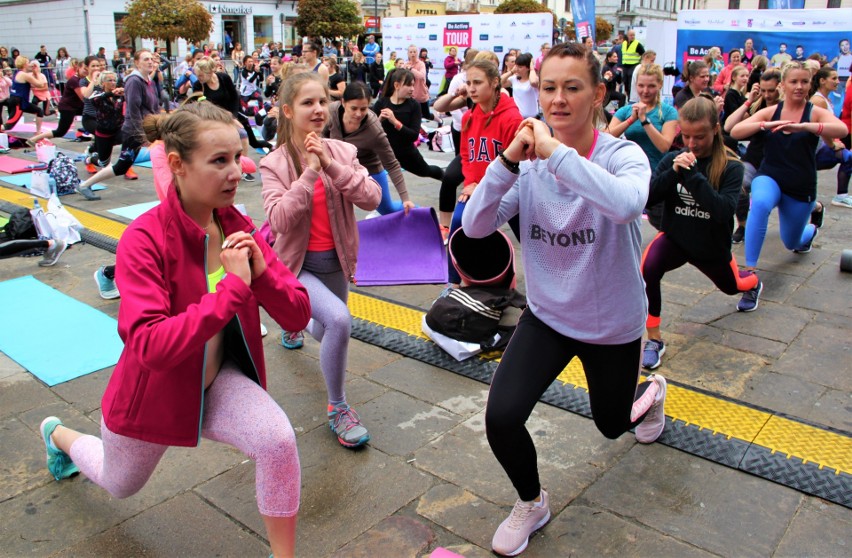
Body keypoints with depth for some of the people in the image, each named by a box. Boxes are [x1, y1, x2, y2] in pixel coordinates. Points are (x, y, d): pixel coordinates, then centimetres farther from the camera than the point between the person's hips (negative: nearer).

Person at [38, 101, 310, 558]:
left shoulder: (237, 227, -13)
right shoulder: (145, 239, -28)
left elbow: (298, 315, -13)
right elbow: (148, 346, -37)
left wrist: (261, 272, -32)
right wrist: (233, 287, -39)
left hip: (219, 380, 3)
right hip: (154, 391, -2)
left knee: (278, 439, -27)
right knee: (120, 485, 28)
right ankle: (59, 433, 60)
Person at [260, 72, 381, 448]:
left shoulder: (343, 152, -6)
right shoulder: (275, 163, -13)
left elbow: (371, 199, -17)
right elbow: (279, 220, -25)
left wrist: (333, 167, -27)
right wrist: (310, 172, -28)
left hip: (336, 261, 5)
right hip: (298, 264, -4)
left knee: (328, 334, 24)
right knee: (339, 320, -30)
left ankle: (294, 321, 63)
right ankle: (337, 408, -7)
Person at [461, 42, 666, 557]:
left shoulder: (623, 154, -20)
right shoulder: (529, 164, -10)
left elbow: (627, 204, -43)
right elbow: (476, 226, -19)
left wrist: (556, 152, -41)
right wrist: (507, 161, -31)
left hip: (612, 323, -2)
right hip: (548, 316, 2)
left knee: (612, 424, 20)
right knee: (501, 418, -16)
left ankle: (652, 391, 59)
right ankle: (532, 504, 17)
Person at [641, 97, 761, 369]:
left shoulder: (731, 167, -17)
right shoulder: (672, 160, -11)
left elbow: (724, 211, -30)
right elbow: (647, 197, -16)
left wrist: (692, 175, -34)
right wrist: (673, 172, -30)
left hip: (712, 245, 0)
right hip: (674, 237, 0)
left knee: (731, 285, 27)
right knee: (648, 268, -32)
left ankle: (754, 283, 69)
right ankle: (654, 339, -17)